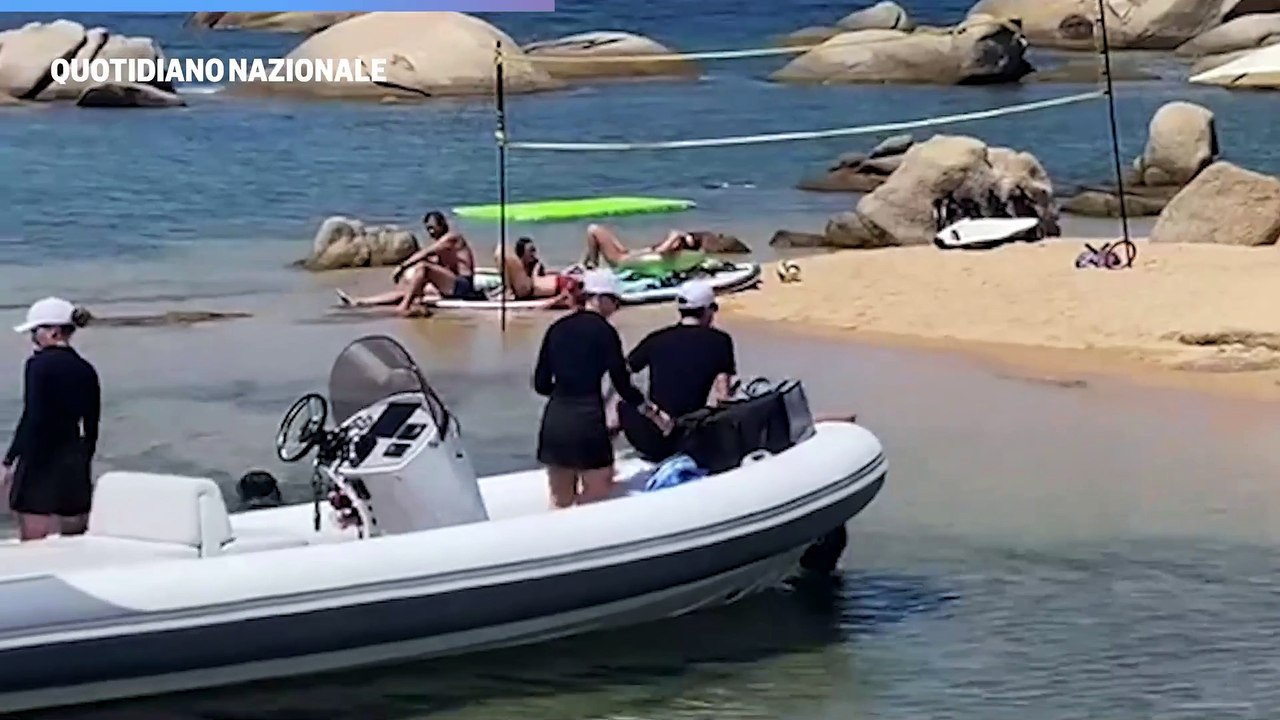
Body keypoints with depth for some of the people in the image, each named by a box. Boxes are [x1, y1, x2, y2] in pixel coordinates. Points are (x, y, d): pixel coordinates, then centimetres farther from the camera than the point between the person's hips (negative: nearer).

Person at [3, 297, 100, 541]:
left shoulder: (39, 365, -10)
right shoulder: (86, 370, 10)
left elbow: (32, 418, -16)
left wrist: (9, 461, -11)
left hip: (41, 462, -7)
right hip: (75, 464, 7)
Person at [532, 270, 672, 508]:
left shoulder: (557, 328, 9)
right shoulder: (604, 332, -5)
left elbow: (541, 384, 10)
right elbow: (623, 385, -4)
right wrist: (654, 413, 10)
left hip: (554, 419, 6)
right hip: (587, 420, -5)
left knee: (561, 504, 12)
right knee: (597, 501, 5)